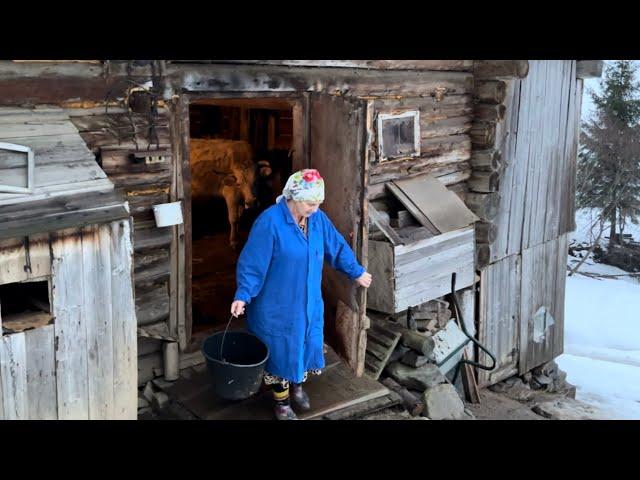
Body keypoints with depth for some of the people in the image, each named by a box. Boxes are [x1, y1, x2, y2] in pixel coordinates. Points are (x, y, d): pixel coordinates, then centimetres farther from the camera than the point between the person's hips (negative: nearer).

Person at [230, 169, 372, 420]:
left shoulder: (318, 219, -3)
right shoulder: (269, 222, -23)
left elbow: (338, 248, 11)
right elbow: (252, 263, -22)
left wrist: (357, 273, 20)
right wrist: (243, 295, -30)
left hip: (309, 301, 6)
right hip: (277, 304, -6)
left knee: (305, 343, 19)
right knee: (281, 350, 8)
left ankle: (297, 385, 45)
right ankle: (281, 403, 28)